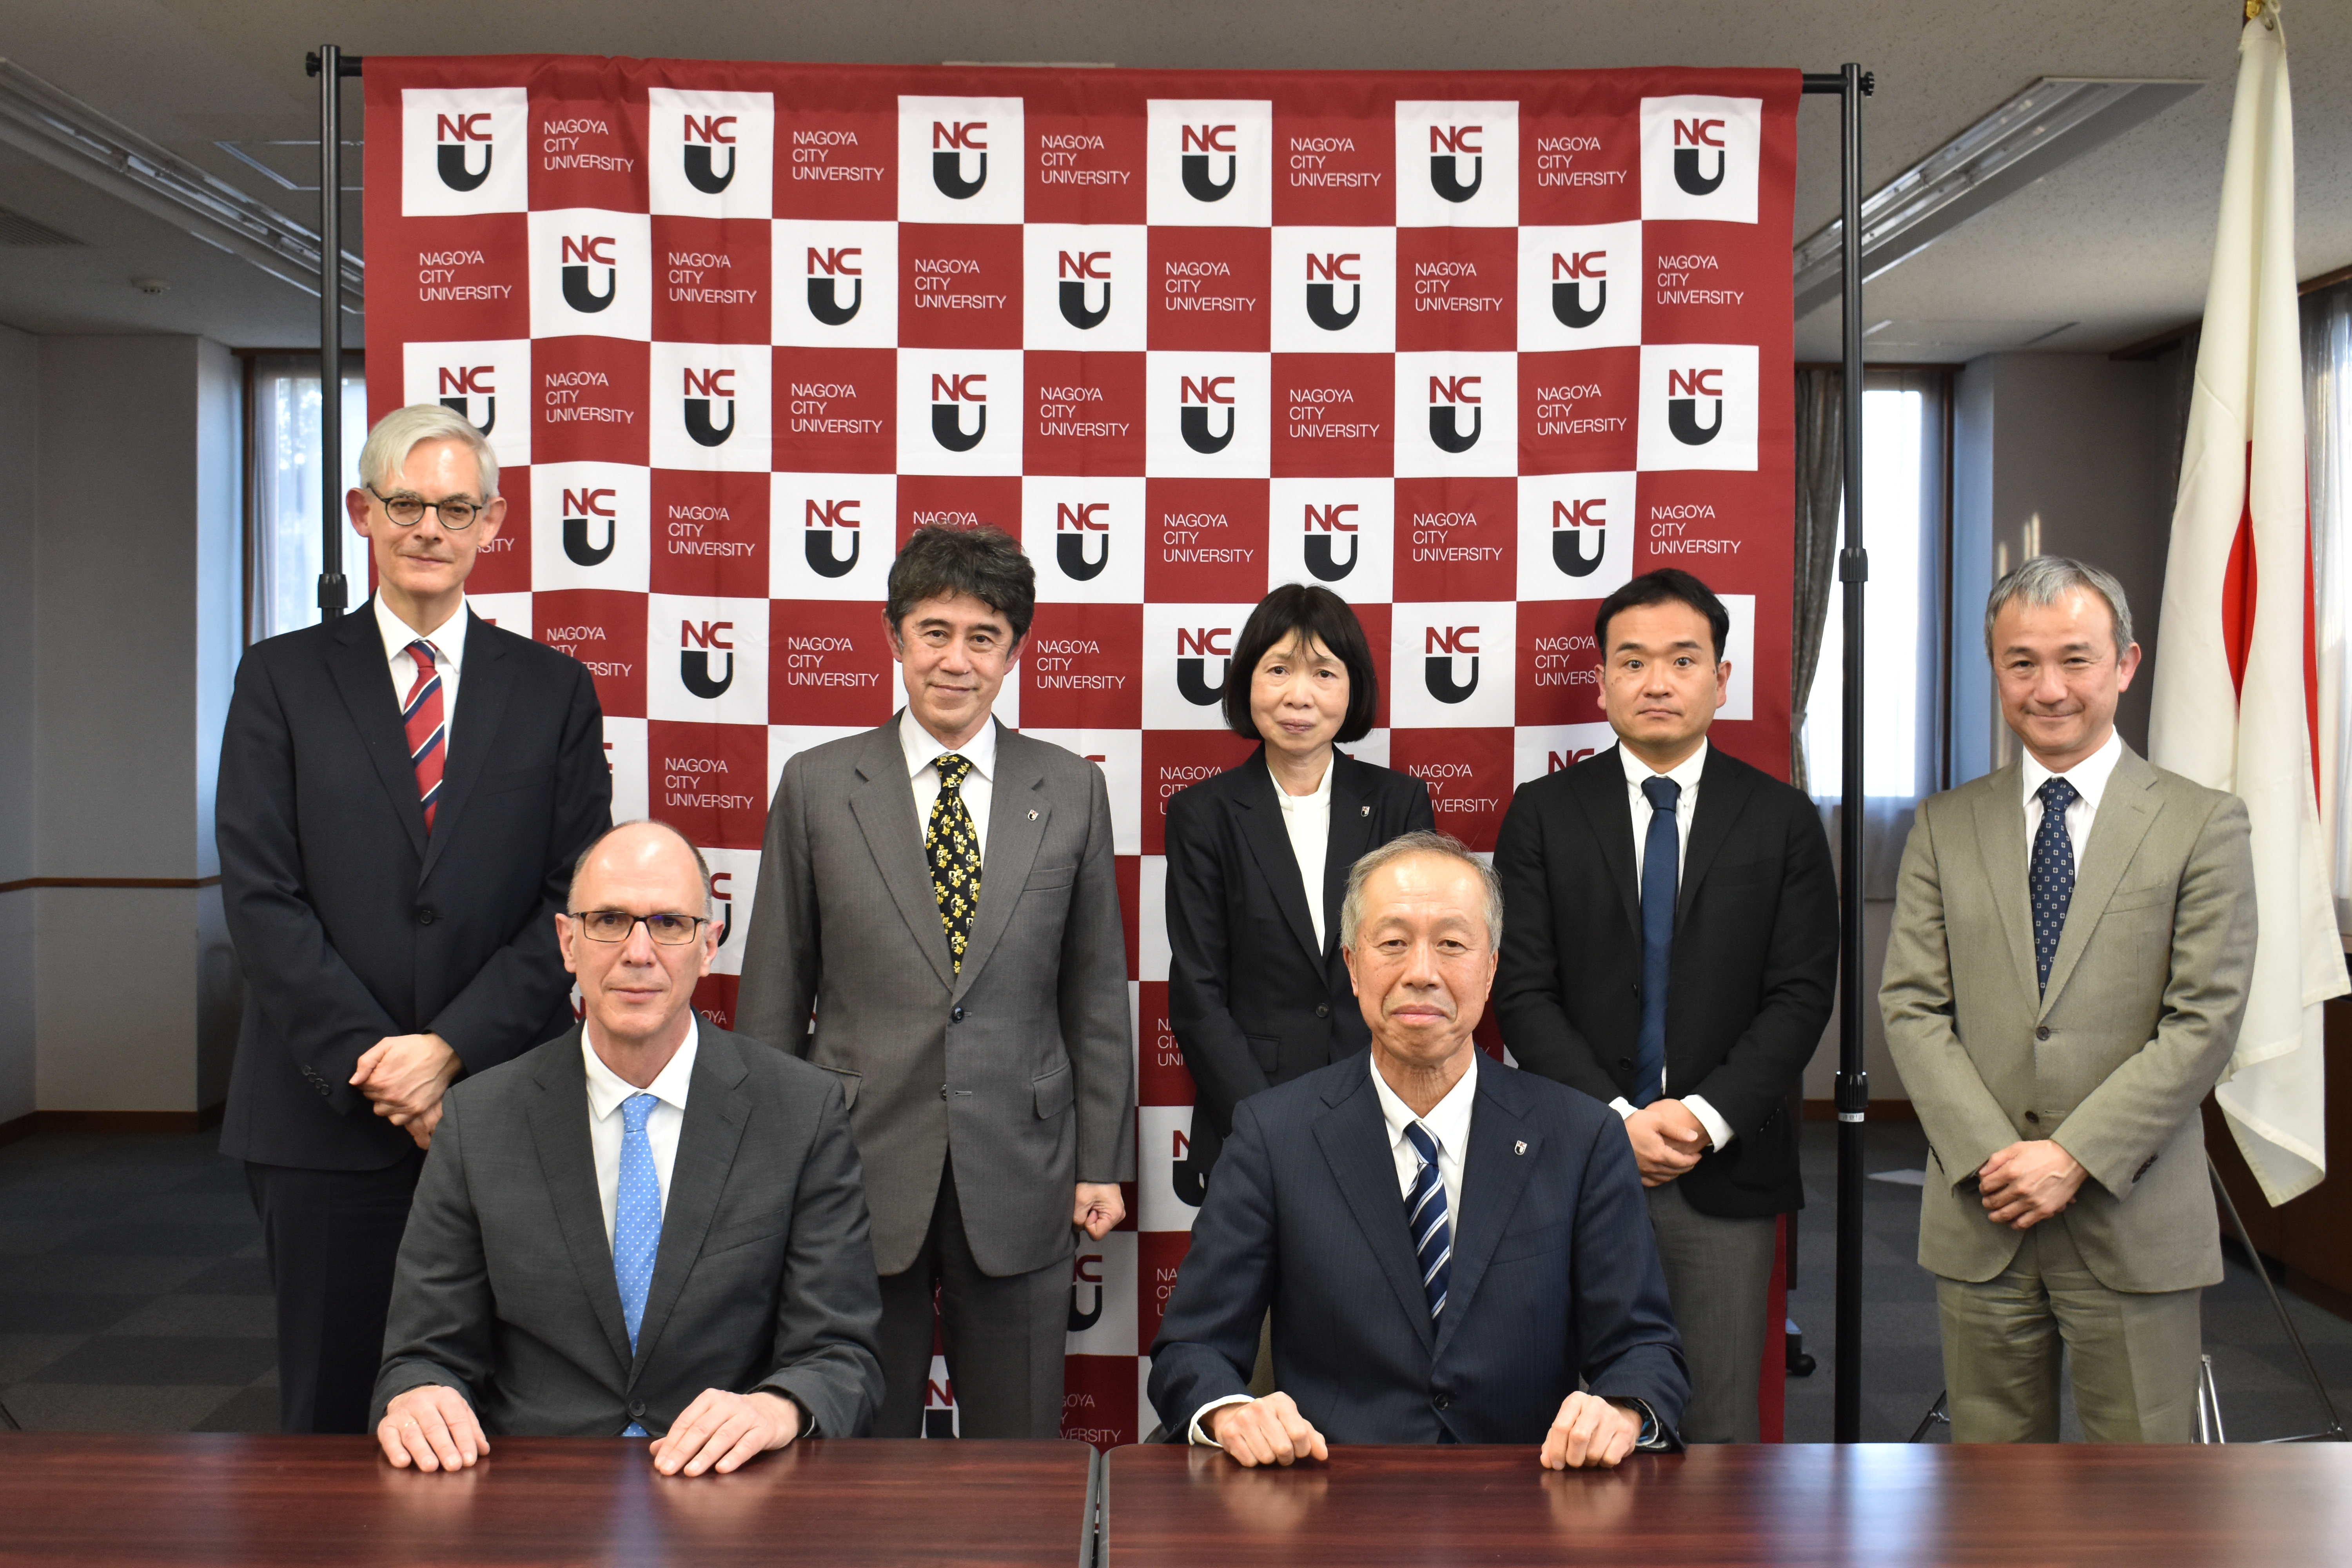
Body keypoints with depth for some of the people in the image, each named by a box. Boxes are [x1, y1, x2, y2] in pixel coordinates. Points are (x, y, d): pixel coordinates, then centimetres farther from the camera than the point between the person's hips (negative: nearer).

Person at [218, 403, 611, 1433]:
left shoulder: (555, 691, 7)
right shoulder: (283, 679, 5)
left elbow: (573, 901, 0)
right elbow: (261, 896, -2)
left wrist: (452, 1050, -11)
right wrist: (373, 1061, -10)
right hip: (328, 1113, 0)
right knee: (329, 1408, 10)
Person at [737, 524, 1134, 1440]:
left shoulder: (1072, 791, 4)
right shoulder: (818, 785, 2)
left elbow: (1096, 990, 6)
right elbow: (774, 989, 4)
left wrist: (1103, 1161, 4)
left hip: (1019, 1177, 1)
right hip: (858, 1167, 0)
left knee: (1019, 1450, 10)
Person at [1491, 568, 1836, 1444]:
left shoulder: (1782, 820, 5)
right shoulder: (1543, 815, 3)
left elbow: (1801, 994, -1)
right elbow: (1523, 990, -3)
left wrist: (1707, 1117, -13)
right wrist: (1616, 1120, -13)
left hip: (1727, 1168, 1)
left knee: (1719, 1422, 6)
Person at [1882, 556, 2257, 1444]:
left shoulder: (2202, 824, 1)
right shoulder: (1944, 827, 8)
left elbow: (2205, 1021, -6)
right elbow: (1912, 1006, 3)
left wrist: (2075, 1156, -14)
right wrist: (1990, 1155, -10)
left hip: (2133, 1219, -2)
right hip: (1978, 1214, 2)